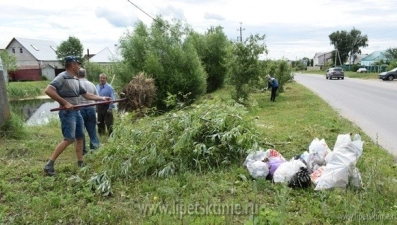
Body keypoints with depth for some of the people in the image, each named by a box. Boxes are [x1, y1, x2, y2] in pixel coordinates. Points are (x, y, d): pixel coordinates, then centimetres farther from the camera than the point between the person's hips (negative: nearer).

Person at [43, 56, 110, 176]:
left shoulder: (76, 80, 15)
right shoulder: (62, 77, -12)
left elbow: (86, 94, 22)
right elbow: (48, 90, -22)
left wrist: (102, 98, 19)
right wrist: (65, 103, -23)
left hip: (76, 112, 9)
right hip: (67, 112, -9)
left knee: (80, 137, 12)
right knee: (69, 139, -14)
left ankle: (80, 164, 21)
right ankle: (49, 164, -7)